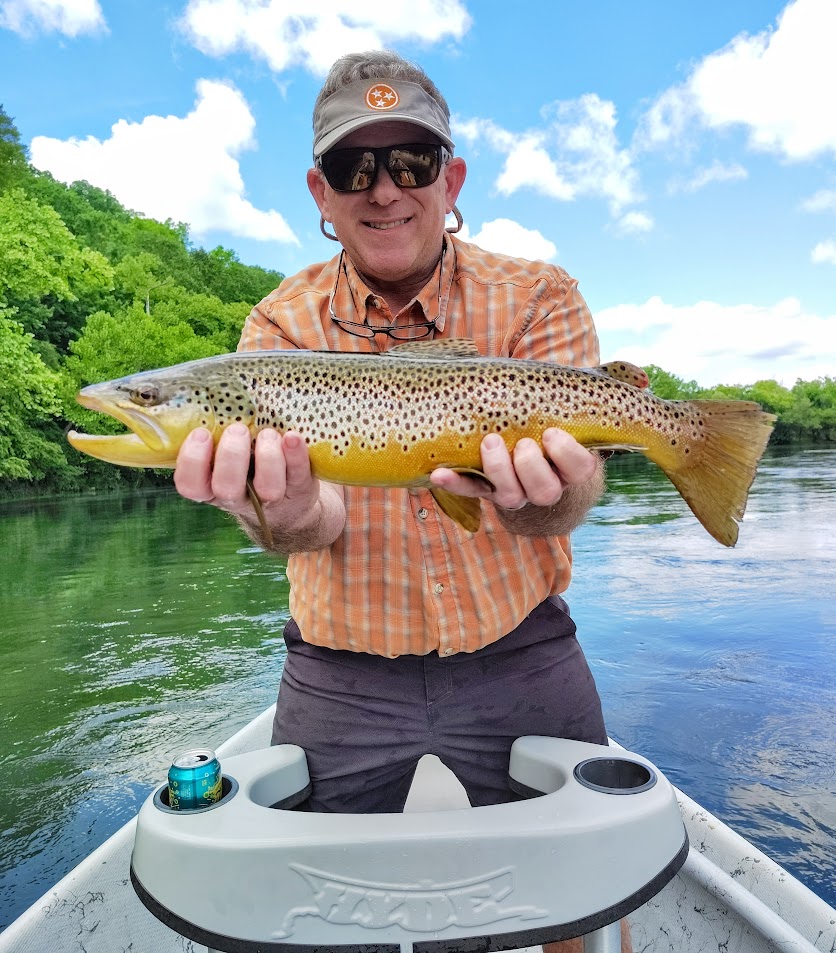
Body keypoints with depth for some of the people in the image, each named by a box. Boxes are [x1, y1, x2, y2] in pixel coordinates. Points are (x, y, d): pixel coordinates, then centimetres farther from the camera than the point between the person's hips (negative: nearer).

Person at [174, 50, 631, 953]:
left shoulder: (537, 299, -7)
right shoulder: (282, 324, -6)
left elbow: (563, 497, -20)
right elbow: (320, 519, -21)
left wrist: (538, 492, -43)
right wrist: (289, 513, -43)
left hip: (520, 661, 1)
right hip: (339, 680, 1)